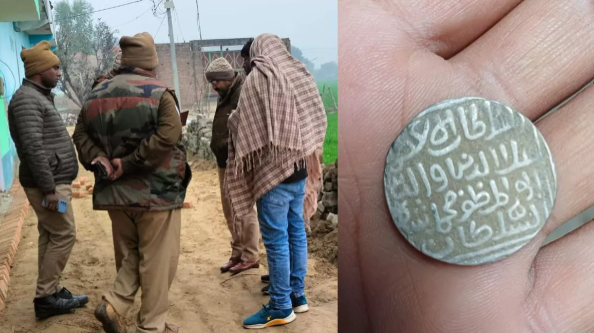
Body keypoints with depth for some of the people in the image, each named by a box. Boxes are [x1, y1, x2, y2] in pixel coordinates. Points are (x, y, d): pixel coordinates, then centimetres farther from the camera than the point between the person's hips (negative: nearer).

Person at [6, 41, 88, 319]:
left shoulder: (40, 97, 17)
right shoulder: (27, 100, -15)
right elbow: (33, 148, -24)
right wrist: (49, 188, -25)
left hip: (54, 181, 10)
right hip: (48, 183, -10)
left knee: (51, 236, 12)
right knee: (63, 235, -6)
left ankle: (52, 292, 21)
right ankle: (45, 297, 3)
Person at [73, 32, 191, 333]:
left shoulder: (96, 95, 10)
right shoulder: (158, 93, -9)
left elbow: (81, 136, 7)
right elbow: (167, 136, -22)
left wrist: (101, 161, -7)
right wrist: (130, 163, -18)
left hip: (115, 191, 6)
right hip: (156, 191, -6)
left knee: (129, 256, 22)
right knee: (156, 261, 6)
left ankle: (114, 304, 9)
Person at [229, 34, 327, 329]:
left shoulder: (257, 78, -10)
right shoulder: (297, 74, 9)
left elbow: (244, 127, -10)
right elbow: (314, 120, 8)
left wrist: (231, 119, 10)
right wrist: (297, 151, 13)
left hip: (272, 170, -7)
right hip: (298, 167, 8)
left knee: (276, 239, 0)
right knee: (296, 231, 14)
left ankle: (280, 307, 9)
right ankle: (297, 294, 26)